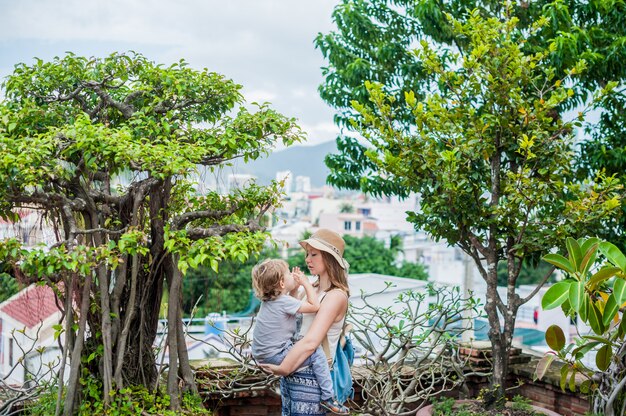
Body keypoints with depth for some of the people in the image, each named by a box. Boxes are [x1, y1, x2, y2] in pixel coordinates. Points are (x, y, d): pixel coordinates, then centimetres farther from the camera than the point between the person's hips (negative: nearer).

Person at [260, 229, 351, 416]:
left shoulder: (336, 296, -15)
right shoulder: (312, 289, 10)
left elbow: (310, 342, -23)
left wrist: (283, 368, -17)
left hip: (310, 379, -8)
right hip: (290, 375, 8)